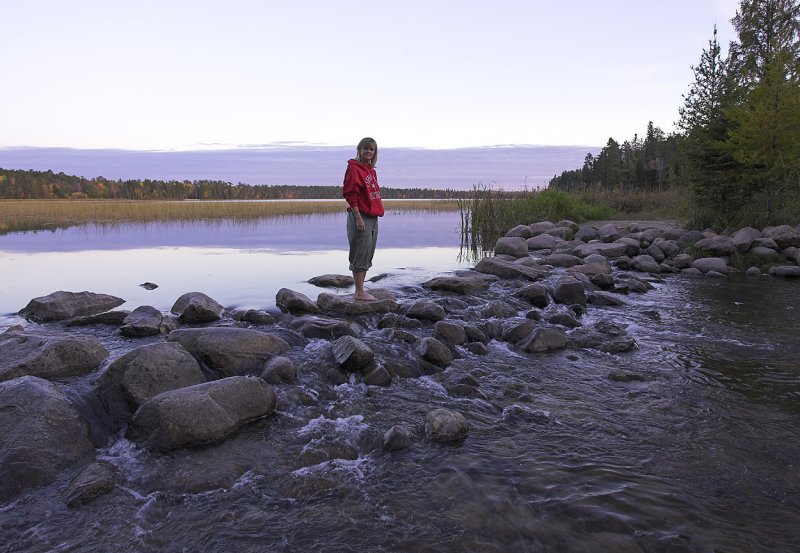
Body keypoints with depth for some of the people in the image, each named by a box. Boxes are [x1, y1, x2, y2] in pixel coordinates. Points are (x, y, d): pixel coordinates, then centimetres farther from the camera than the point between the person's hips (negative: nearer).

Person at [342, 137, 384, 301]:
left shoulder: (371, 170, 17)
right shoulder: (354, 169, -10)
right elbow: (350, 195, -16)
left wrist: (378, 211, 18)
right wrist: (358, 217, -21)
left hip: (373, 217, 9)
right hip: (361, 217, -9)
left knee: (368, 256, 13)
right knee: (360, 255, -5)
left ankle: (361, 289, 21)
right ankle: (359, 292, 1)